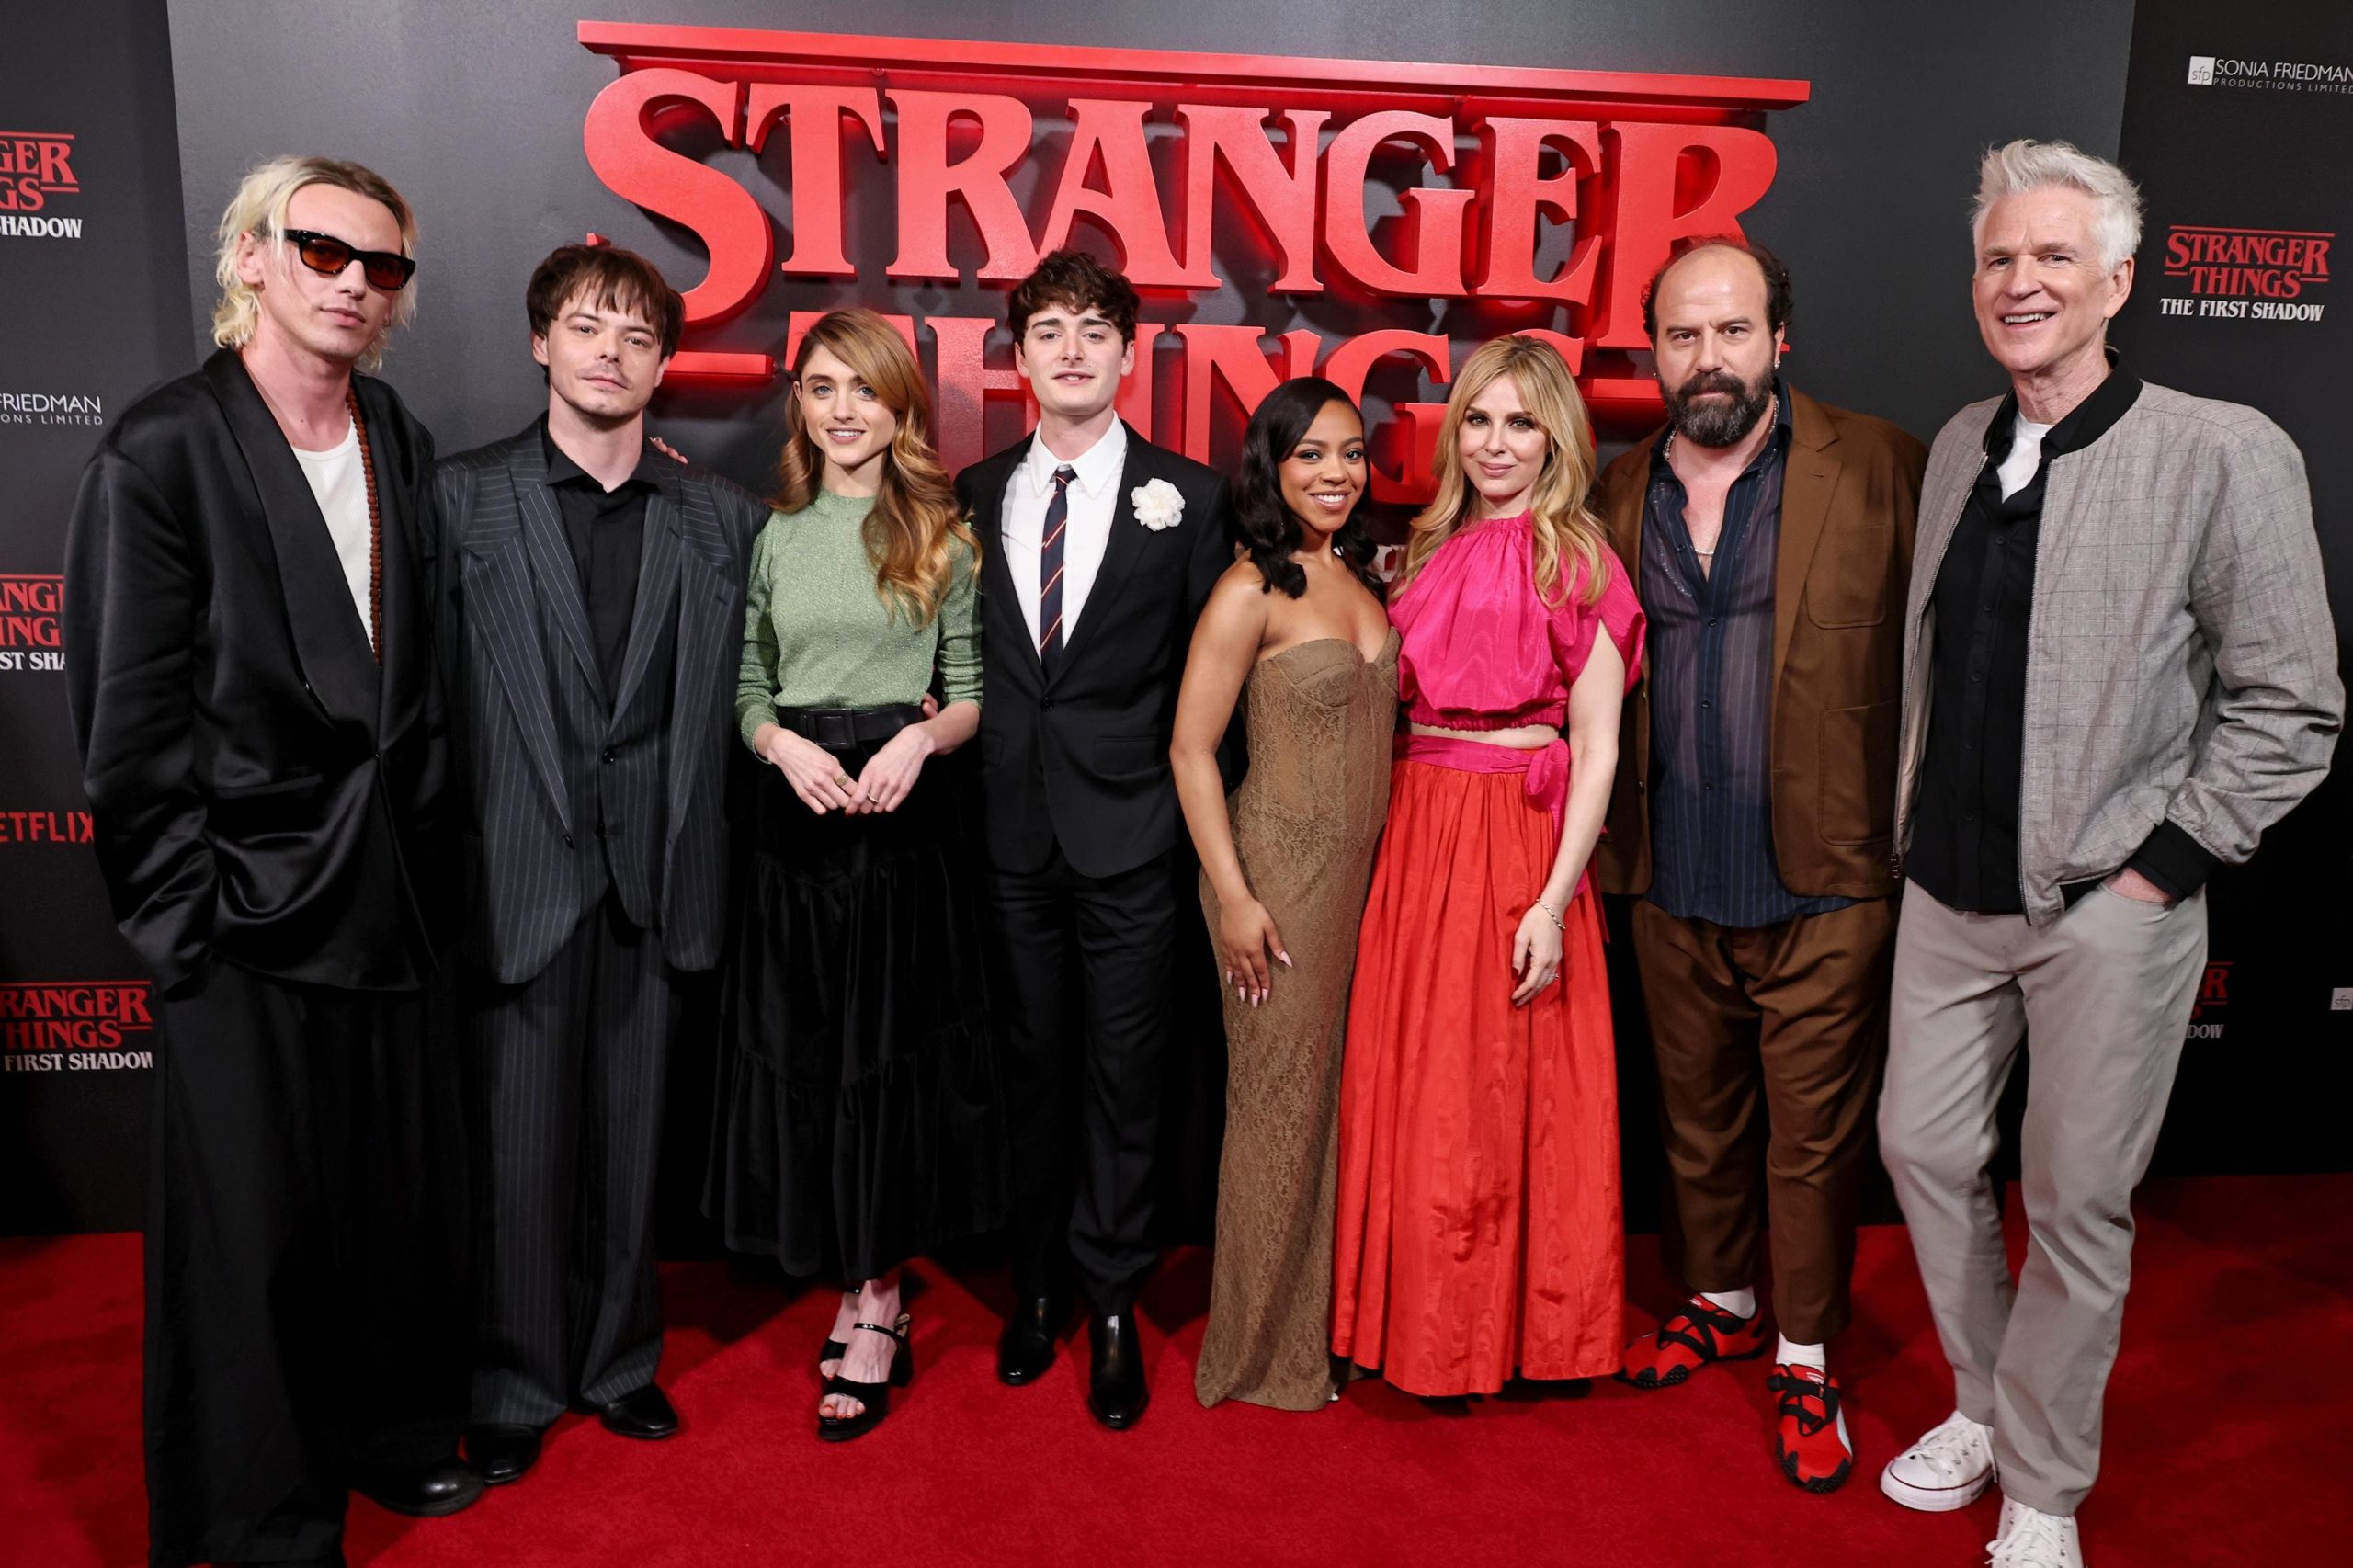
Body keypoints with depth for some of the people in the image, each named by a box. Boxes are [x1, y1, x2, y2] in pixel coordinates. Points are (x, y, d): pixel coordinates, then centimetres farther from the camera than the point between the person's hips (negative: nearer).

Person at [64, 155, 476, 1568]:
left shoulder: (401, 445, 9)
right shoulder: (161, 452, -8)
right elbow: (127, 724, -9)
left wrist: (433, 855, 7)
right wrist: (188, 917, -10)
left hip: (397, 898, 6)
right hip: (252, 918, -5)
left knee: (408, 1189, 15)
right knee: (251, 1225, 7)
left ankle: (396, 1434, 38)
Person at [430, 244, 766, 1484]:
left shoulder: (718, 517, 8)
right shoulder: (464, 495, 2)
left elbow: (728, 699, 6)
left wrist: (697, 858, -1)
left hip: (652, 877, 2)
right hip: (521, 877, -1)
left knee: (631, 1134, 12)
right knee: (520, 1140, 6)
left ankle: (618, 1359, 31)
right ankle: (515, 1383, 26)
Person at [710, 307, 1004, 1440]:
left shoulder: (942, 536, 5)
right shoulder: (771, 536, 10)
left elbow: (971, 697, 3)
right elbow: (747, 690, 10)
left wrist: (919, 738, -16)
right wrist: (784, 745, -9)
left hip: (906, 813, -2)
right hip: (796, 813, 2)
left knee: (893, 1046, 2)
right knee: (803, 1051, 5)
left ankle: (872, 1304, 15)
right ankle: (869, 1296, 21)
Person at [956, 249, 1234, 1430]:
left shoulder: (1186, 497, 1)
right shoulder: (975, 495, 8)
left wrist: (1185, 805, -3)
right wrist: (976, 767, 1)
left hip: (1126, 834, -2)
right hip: (1009, 832, 3)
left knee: (1122, 1074, 5)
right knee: (1031, 1066, 13)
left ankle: (1112, 1303, 21)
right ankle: (1036, 1282, 29)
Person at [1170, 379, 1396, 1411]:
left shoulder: (1364, 574, 9)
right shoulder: (1251, 591, -12)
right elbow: (1190, 751, -13)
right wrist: (1234, 897, -16)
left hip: (1366, 870, 7)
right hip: (1282, 871, -7)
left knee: (1347, 1096, 14)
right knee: (1281, 1105, 4)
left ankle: (1336, 1318, 31)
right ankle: (1266, 1352, 22)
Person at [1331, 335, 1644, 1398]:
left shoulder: (1575, 564, -5)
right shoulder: (1432, 553, 12)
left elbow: (1595, 748, -9)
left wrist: (1554, 900, -16)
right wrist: (1397, 835, 3)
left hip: (1516, 843, -5)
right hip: (1413, 835, 6)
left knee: (1504, 1092, 4)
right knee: (1411, 1086, 10)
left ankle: (1512, 1330, 23)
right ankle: (1422, 1321, 27)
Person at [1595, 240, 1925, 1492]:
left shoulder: (1880, 469, -5)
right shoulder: (1622, 491, 6)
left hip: (1824, 884, -3)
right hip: (1672, 886, 4)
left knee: (1815, 1135, 8)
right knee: (1697, 1117, 18)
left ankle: (1807, 1362, 27)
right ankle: (1720, 1303, 41)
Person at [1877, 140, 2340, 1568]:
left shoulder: (2225, 456, -11)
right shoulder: (1959, 446, 6)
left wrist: (2158, 862, -11)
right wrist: (1916, 821, 11)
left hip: (2110, 907, -5)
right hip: (1950, 890, 6)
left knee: (2077, 1205, 6)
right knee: (1923, 1150, 14)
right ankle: (1984, 1411, 38)